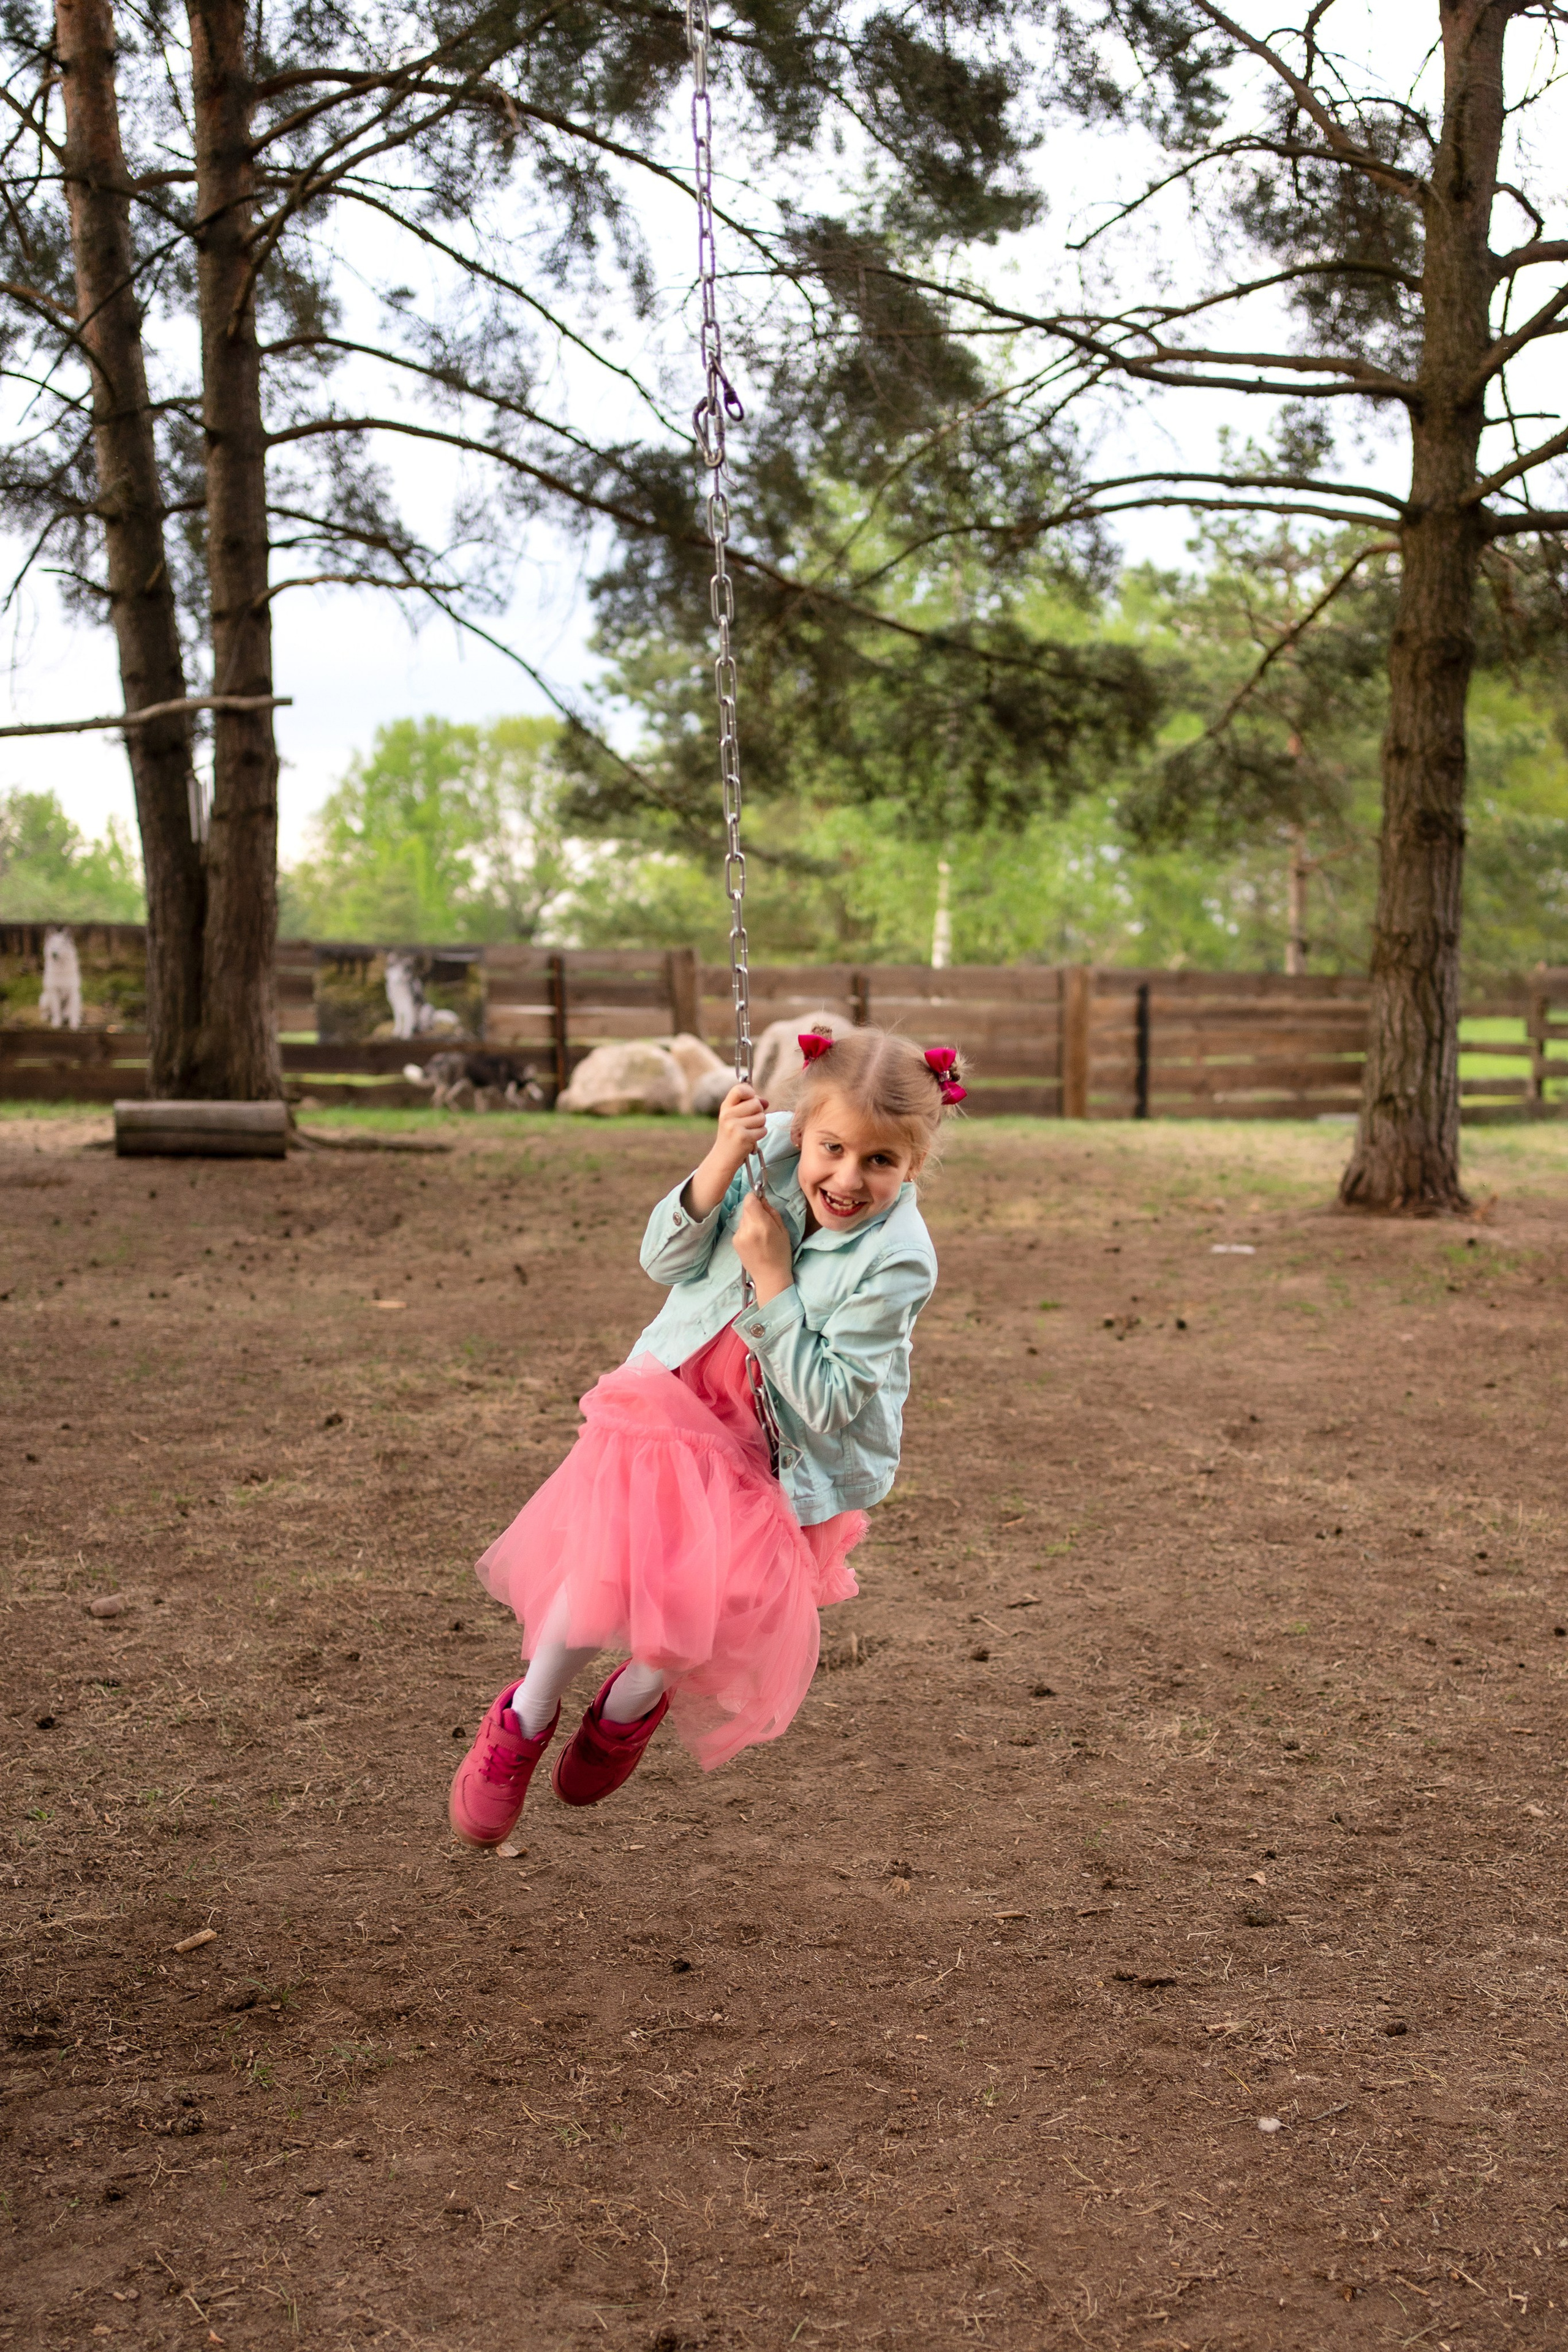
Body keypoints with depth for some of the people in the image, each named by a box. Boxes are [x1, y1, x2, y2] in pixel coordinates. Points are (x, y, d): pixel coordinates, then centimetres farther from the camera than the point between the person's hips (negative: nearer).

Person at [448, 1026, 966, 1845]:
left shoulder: (896, 1261, -23)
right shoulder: (769, 1149, -13)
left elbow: (825, 1403, -22)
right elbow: (663, 1260, -7)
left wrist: (772, 1279, -27)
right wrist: (717, 1169, -24)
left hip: (783, 1457, -2)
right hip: (680, 1395, 2)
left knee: (710, 1605, -16)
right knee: (611, 1558, -15)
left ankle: (635, 1701, 24)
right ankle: (526, 1717, 15)